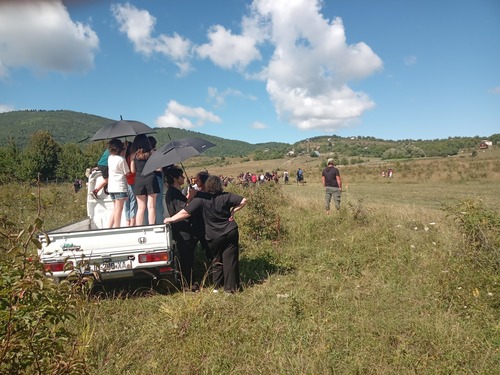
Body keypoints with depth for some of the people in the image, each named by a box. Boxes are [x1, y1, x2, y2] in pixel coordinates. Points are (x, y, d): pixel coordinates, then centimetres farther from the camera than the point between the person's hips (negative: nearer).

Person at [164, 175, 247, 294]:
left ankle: (217, 286, 23)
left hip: (215, 236, -1)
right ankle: (231, 287, 14)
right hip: (231, 232, 1)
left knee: (217, 260, 16)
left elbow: (186, 212, -14)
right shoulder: (226, 196, -4)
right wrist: (232, 212, 1)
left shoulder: (201, 198, -11)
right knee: (230, 260, 7)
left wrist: (171, 219, -4)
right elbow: (243, 201, -5)